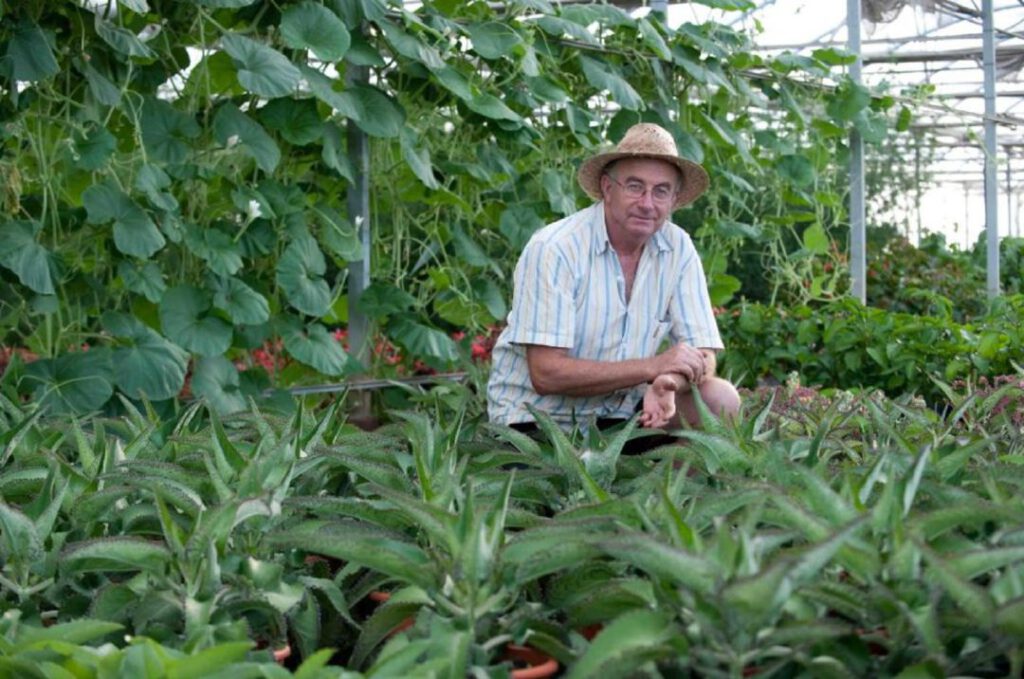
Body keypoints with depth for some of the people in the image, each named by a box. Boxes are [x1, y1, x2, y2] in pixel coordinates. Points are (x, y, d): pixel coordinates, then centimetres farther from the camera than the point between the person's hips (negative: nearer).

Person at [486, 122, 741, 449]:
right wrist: (653, 367, -24)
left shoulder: (678, 249, -3)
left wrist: (670, 383, -28)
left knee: (721, 400, -15)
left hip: (620, 413, 5)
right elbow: (546, 374, -22)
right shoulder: (553, 250, -17)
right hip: (537, 419, -5)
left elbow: (701, 358, -4)